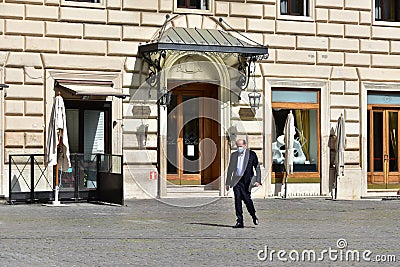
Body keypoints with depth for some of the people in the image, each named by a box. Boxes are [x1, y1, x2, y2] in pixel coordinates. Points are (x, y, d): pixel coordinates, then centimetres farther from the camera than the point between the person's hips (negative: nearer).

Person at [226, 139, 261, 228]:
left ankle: (254, 216, 20)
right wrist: (228, 183, 16)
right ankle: (239, 222, -1)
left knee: (247, 199, -7)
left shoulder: (251, 154, 3)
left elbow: (257, 167, 3)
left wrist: (258, 180, -7)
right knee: (237, 199, -5)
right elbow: (230, 169, 18)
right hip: (237, 181, 3)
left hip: (247, 180, -3)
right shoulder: (233, 155, 12)